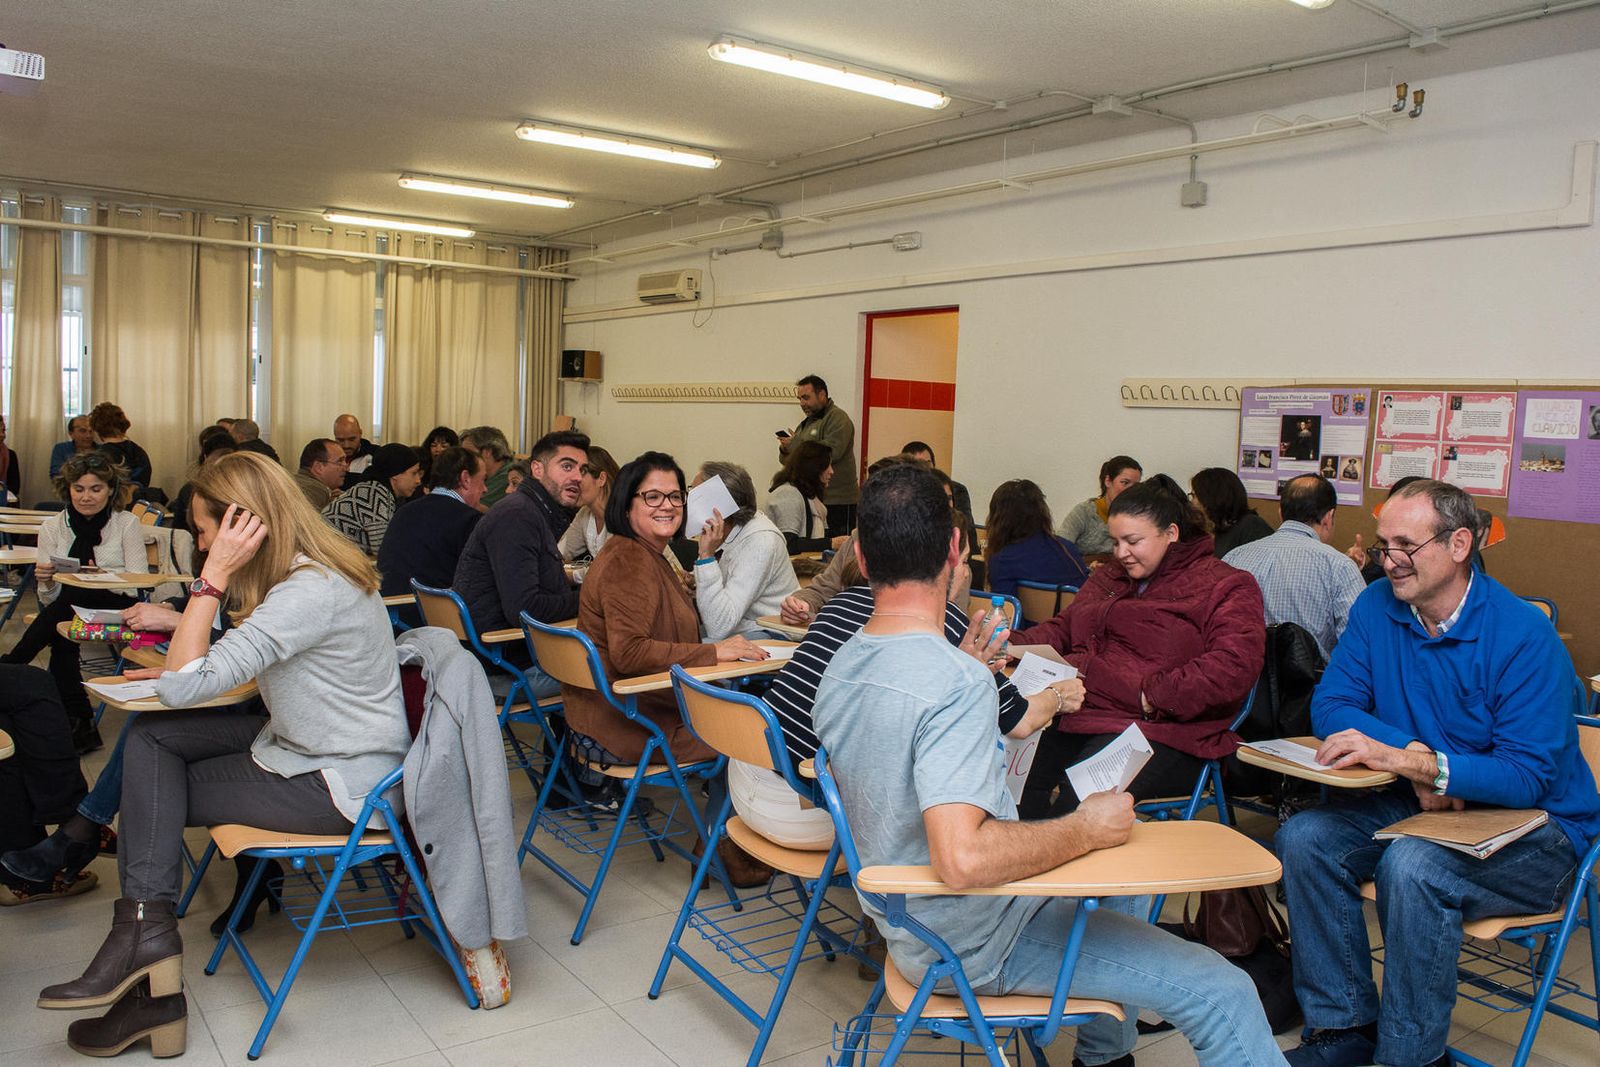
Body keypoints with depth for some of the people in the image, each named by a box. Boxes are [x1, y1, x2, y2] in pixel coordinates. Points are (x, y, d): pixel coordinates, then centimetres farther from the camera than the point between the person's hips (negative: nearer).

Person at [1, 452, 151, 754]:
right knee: (60, 632, -31)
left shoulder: (128, 525, -2)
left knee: (73, 596, -33)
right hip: (67, 612, 3)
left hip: (117, 610, -3)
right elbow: (49, 601, 4)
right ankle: (79, 724, -23)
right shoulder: (52, 527, 7)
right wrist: (47, 583, -19)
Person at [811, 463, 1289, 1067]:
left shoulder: (839, 670, -1)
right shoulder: (958, 684, -29)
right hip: (977, 947, -9)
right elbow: (963, 859, -36)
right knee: (1222, 995, -7)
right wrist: (1085, 829, -21)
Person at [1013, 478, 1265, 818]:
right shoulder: (1106, 579, 28)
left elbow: (1232, 669, -9)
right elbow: (1061, 629, 32)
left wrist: (1152, 696, -17)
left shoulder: (1224, 588, 5)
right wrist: (1009, 647, 11)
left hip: (1157, 733, -6)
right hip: (1076, 715, 6)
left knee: (1080, 797, -34)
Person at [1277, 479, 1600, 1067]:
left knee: (1412, 865, -34)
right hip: (1420, 802, 6)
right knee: (1303, 838, -19)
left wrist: (1406, 761, -33)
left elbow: (1529, 777, -22)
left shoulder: (1524, 636, -18)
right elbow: (1331, 705, -3)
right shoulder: (1377, 606, -2)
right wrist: (1416, 755, -21)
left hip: (1535, 827, -5)